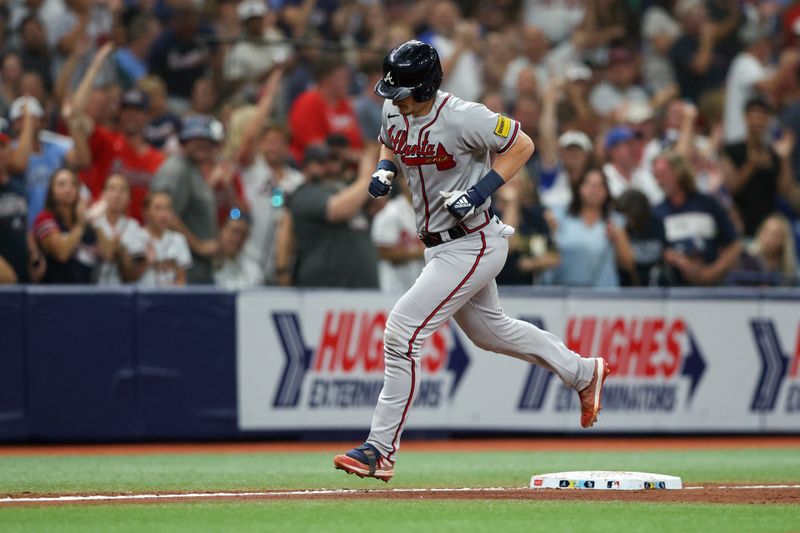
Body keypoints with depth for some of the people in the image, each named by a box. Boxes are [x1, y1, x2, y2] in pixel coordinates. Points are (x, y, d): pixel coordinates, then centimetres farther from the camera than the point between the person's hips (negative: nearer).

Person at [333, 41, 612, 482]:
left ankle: (381, 449, -10)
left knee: (402, 331, -15)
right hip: (439, 246, 10)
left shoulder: (462, 117, -24)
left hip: (472, 244, -10)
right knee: (487, 329, 25)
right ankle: (583, 373, 42)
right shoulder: (393, 111, -2)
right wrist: (384, 170, -2)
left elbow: (522, 145, -15)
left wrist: (479, 191, -24)